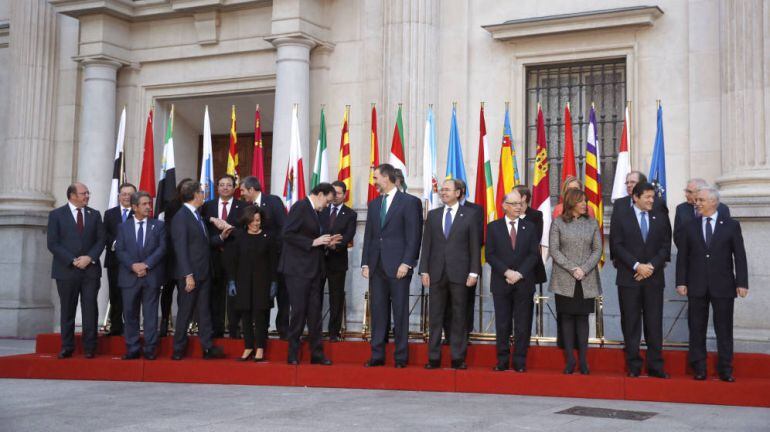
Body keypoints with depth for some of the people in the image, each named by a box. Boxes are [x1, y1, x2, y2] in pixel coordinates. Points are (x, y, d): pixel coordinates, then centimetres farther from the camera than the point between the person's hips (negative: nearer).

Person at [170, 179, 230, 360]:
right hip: (190, 275, -8)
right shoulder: (181, 217, -12)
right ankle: (179, 349, 12)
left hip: (204, 273, 8)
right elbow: (181, 248, -16)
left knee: (204, 311, 8)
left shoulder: (197, 216, 14)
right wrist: (188, 275, -20)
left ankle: (208, 348, 11)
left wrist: (221, 237, 4)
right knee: (185, 312, 2)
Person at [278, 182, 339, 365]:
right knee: (299, 311, -4)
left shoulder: (314, 212, 17)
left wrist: (326, 243, 6)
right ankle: (292, 354, 5)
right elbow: (288, 234, -18)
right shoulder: (300, 207, -9)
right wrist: (313, 242, -18)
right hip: (298, 269, -8)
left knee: (315, 312, 8)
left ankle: (317, 354, 12)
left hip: (313, 270, 8)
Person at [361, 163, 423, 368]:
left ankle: (401, 357, 6)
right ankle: (377, 355, 11)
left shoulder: (409, 202, -2)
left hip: (398, 266, -5)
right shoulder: (373, 204, 17)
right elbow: (368, 236, 17)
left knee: (400, 313, -1)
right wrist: (365, 263, 9)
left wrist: (406, 263, -13)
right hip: (377, 266, 5)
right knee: (378, 312, 6)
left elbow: (414, 236, -6)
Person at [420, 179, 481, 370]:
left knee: (459, 316, 3)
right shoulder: (433, 215, 11)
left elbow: (475, 246, 0)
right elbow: (426, 244, 9)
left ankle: (458, 358, 9)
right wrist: (424, 271, 2)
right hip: (436, 273, 2)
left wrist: (474, 272, -6)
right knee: (435, 316, 4)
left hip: (459, 273, -2)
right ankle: (434, 358, 9)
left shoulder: (470, 214, 3)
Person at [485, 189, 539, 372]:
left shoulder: (530, 228, 10)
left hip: (524, 283, 1)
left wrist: (519, 273, -10)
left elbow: (534, 254, 2)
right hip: (501, 283, -1)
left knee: (522, 325, 0)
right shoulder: (493, 227, 7)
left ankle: (520, 362, 6)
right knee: (502, 324, 2)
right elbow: (490, 255, 0)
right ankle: (502, 360, 8)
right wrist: (506, 272, -12)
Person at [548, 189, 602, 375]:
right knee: (567, 317, 1)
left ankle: (583, 359, 6)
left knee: (582, 317, 3)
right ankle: (570, 359, 6)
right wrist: (572, 269, -13)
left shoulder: (592, 223, 7)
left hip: (587, 280, 1)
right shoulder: (558, 223, 2)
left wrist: (584, 269, -10)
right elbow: (553, 250, -3)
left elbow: (597, 250, 4)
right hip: (564, 280, -1)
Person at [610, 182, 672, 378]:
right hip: (629, 278, -2)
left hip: (654, 278, 2)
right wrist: (637, 266, -13)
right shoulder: (622, 219, 3)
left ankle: (655, 366, 5)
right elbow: (618, 246, -3)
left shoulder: (661, 219, 10)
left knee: (654, 323, 1)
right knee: (631, 323, 2)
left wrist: (651, 266, -8)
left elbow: (665, 246, 6)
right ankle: (633, 366, 8)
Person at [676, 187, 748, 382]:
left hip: (723, 286, -1)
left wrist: (742, 283, -5)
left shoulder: (731, 225, 3)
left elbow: (739, 256, 1)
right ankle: (699, 369, 12)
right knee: (696, 329, 4)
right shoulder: (690, 226, 7)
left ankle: (725, 369, 11)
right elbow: (682, 256, 6)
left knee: (724, 329, 3)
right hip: (697, 286, 2)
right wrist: (681, 282, -1)